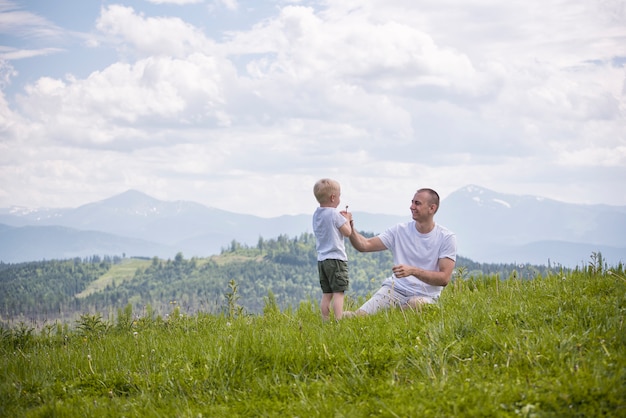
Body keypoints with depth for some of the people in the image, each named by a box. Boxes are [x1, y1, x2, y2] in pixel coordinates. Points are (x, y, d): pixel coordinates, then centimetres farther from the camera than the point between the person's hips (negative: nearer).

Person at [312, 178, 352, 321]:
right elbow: (347, 232, -9)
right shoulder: (334, 214, -13)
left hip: (321, 259, 8)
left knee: (326, 294, 9)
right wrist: (346, 218, 7)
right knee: (338, 293, -8)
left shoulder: (316, 214, 10)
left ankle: (325, 321, 9)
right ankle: (338, 321, -13)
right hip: (336, 258, -8)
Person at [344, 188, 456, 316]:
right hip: (394, 289, 2)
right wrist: (350, 228, -19)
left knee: (417, 304, -38)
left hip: (424, 296, -1)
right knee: (359, 315, -22)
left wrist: (412, 271, -23)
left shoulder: (447, 238, -4)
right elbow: (365, 245, 0)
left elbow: (444, 278, -11)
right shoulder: (400, 230, 5)